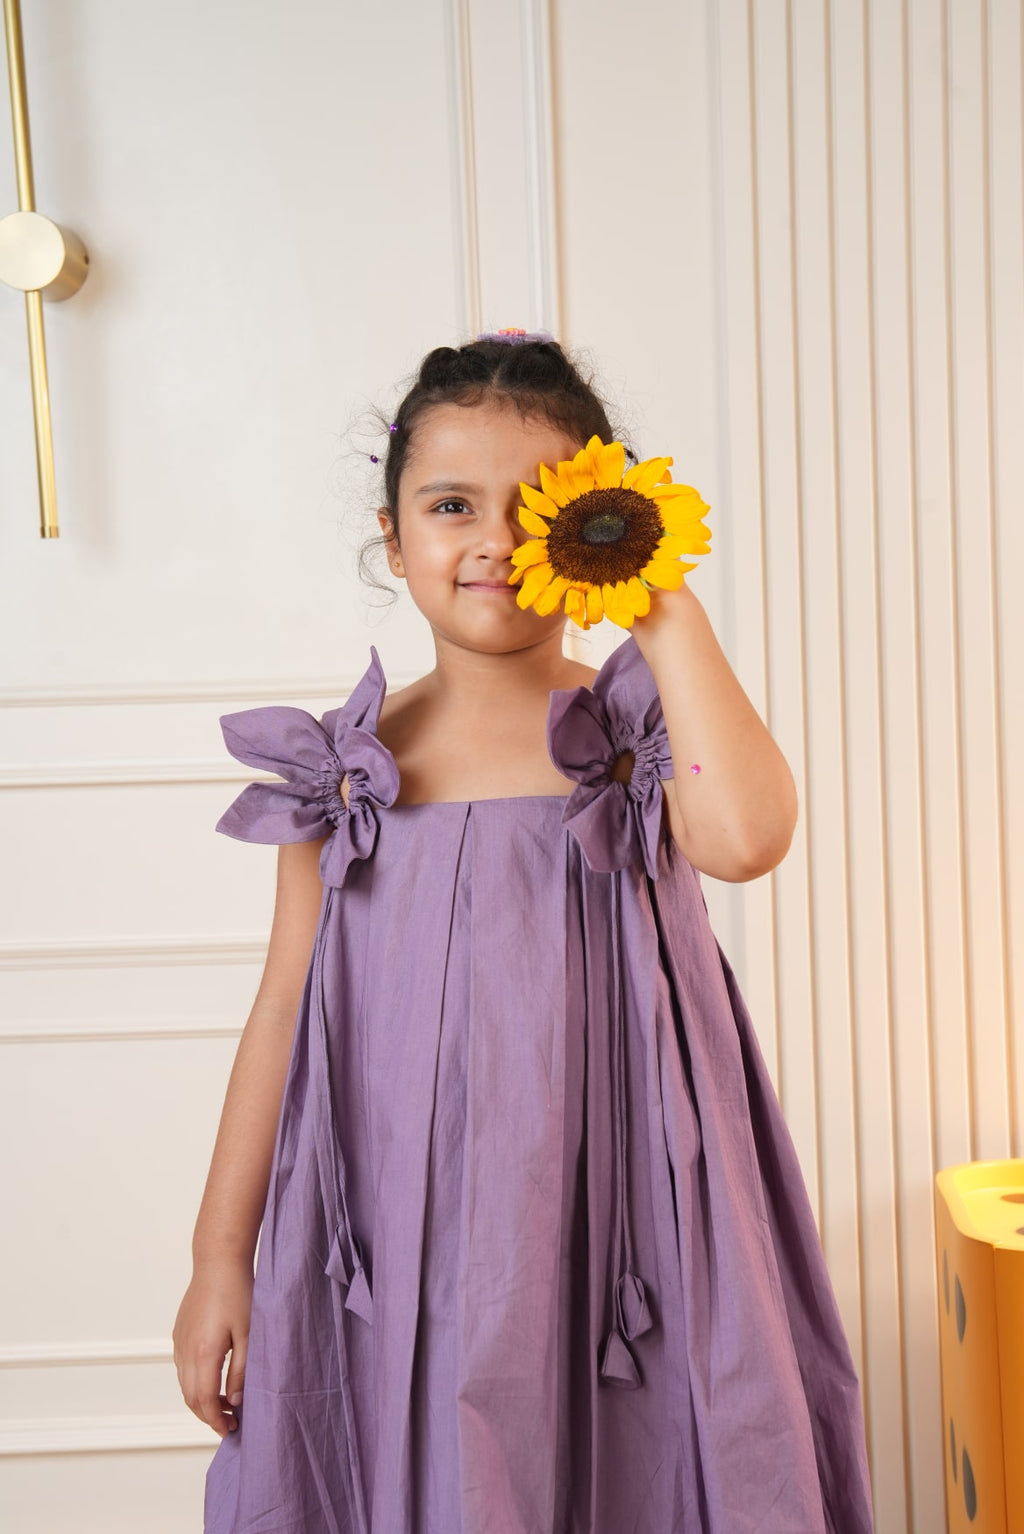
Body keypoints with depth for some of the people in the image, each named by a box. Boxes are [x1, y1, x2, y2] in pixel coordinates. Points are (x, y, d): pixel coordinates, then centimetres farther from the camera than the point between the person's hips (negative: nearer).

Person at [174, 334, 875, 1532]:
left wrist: (666, 614, -19)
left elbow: (745, 836, -27)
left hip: (604, 1234, -1)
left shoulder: (634, 730, -4)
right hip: (399, 1250, 2)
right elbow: (285, 1013, 4)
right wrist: (220, 1257, 6)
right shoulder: (351, 767, 1)